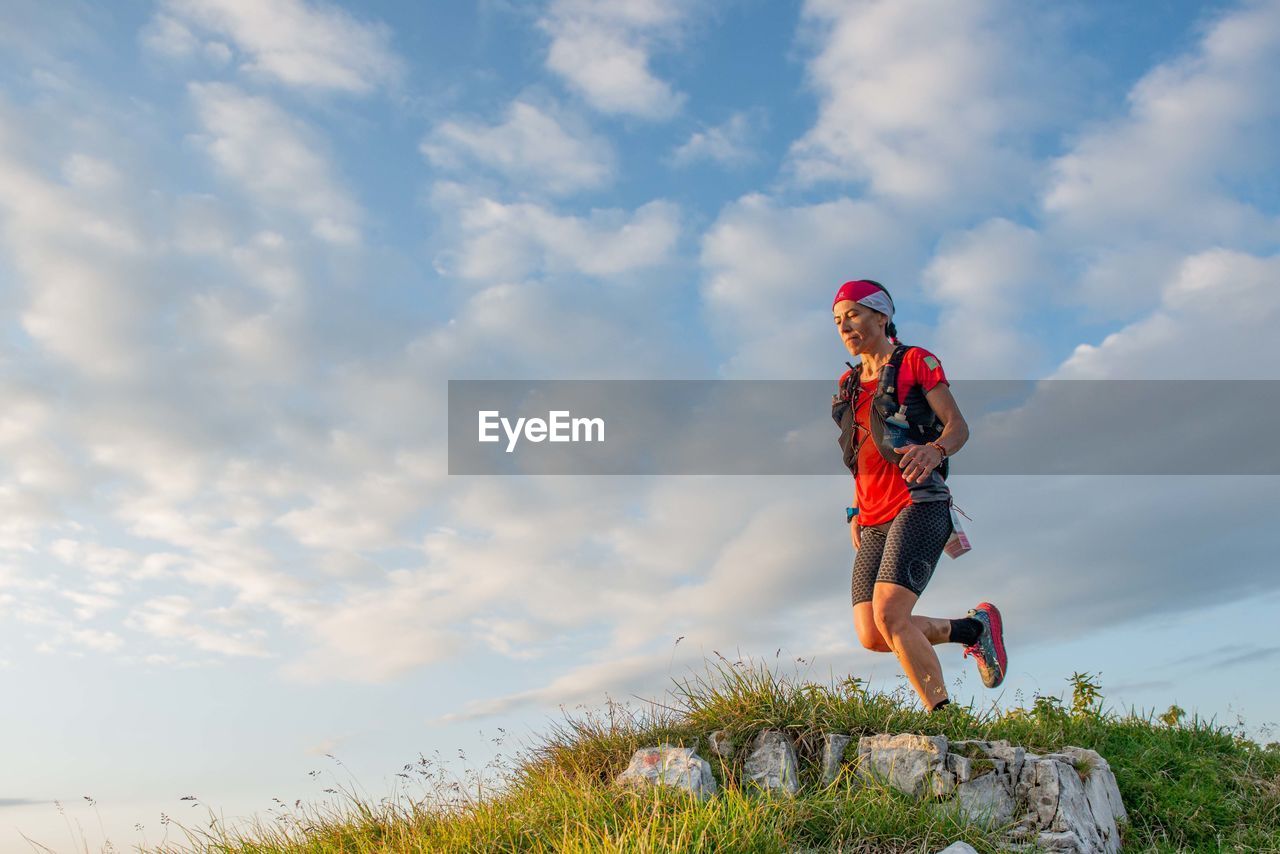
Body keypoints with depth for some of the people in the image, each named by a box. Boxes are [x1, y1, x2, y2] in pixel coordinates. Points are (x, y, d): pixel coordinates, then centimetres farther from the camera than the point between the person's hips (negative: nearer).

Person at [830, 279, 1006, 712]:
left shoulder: (916, 362, 3)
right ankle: (973, 628, 20)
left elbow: (959, 426, -5)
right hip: (874, 521, 7)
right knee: (871, 636, -3)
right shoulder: (849, 384, 21)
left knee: (889, 615, -23)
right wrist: (856, 512, 15)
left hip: (919, 505, -7)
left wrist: (933, 449, -28)